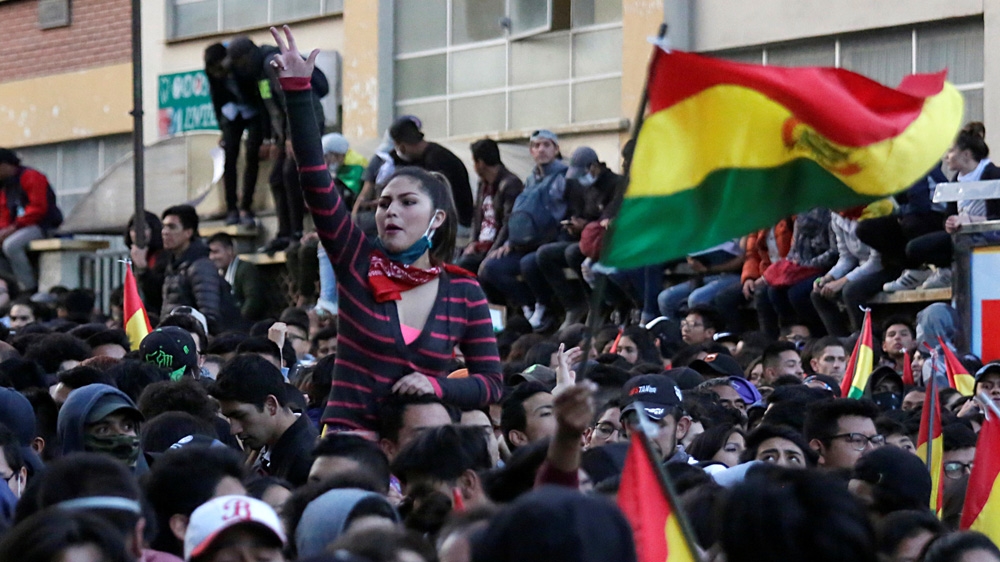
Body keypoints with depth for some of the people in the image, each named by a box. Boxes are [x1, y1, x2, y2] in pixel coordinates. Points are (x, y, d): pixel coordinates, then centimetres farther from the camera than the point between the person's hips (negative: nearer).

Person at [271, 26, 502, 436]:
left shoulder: (463, 292, 5)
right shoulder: (358, 264, 3)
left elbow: (490, 384, 7)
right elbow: (316, 183, -5)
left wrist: (437, 385, -13)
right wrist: (297, 92, -11)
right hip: (348, 435, 0)